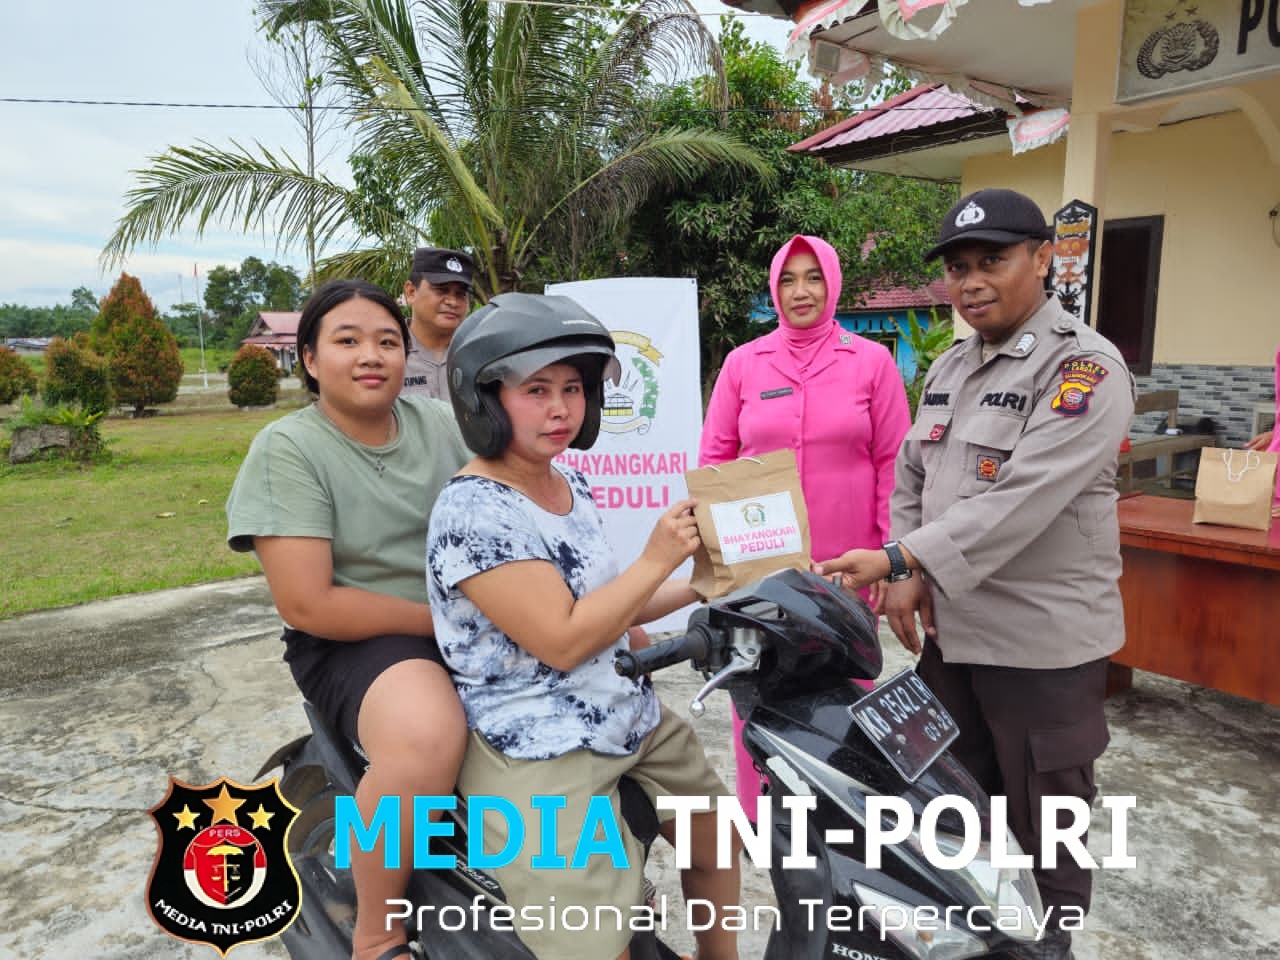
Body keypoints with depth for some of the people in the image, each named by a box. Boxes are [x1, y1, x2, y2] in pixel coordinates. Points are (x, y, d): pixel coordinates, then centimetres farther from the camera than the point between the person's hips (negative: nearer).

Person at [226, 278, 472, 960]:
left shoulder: (440, 424, 7)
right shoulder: (287, 450, -8)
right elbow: (307, 604, -16)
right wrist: (444, 620, -16)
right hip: (355, 642, -5)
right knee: (428, 736, -35)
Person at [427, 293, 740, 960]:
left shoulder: (570, 485, 7)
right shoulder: (472, 512, -20)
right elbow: (562, 641, -23)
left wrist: (699, 587, 9)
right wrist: (657, 559, -18)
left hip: (632, 720, 9)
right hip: (539, 757, -9)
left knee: (716, 835, 25)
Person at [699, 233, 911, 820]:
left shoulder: (872, 361, 2)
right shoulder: (742, 363, 5)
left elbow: (894, 462, 2)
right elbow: (713, 458, 8)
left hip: (847, 561, 0)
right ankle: (761, 814, 26)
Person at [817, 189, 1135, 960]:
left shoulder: (1085, 368, -15)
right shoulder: (948, 369, 9)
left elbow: (1021, 500, -26)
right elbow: (912, 479, 11)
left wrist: (897, 558, -30)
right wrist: (911, 577, -3)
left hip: (1043, 637, -7)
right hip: (951, 627, 7)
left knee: (1044, 812, 11)